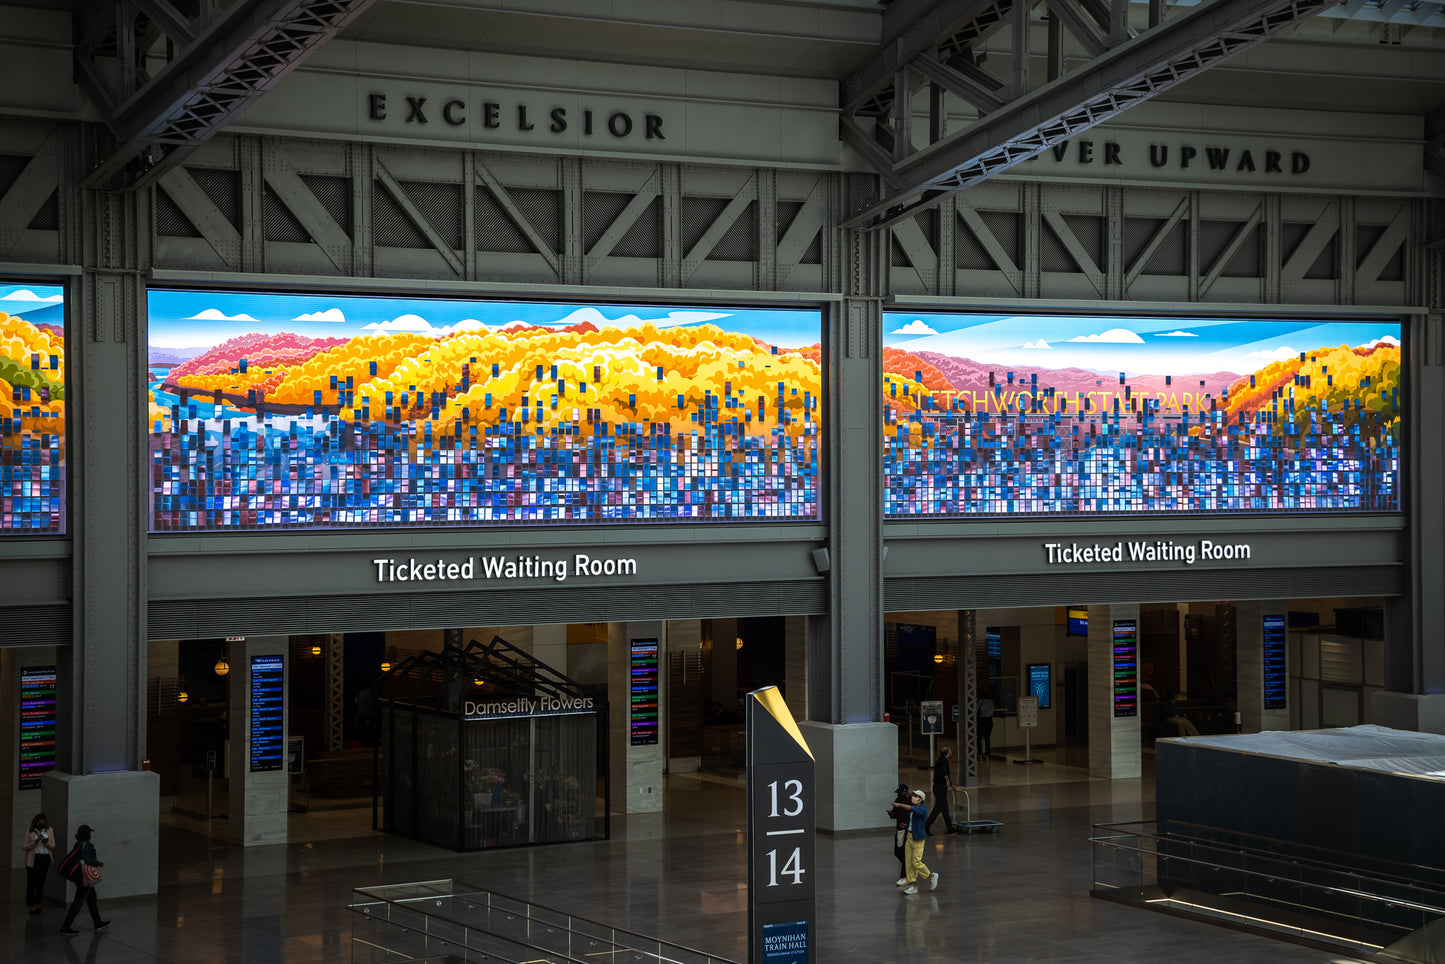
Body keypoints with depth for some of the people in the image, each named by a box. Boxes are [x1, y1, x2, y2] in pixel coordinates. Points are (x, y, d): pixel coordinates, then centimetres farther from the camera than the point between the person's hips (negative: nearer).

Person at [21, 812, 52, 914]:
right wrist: (35, 842, -19)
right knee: (31, 882, -5)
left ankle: (37, 904, 12)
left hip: (45, 859, 3)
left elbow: (52, 845, 10)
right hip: (33, 859, -3)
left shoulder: (48, 830, 6)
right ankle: (32, 906, -4)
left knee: (41, 882, 5)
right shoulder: (29, 832, -4)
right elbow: (23, 847, -4)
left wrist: (47, 842, -13)